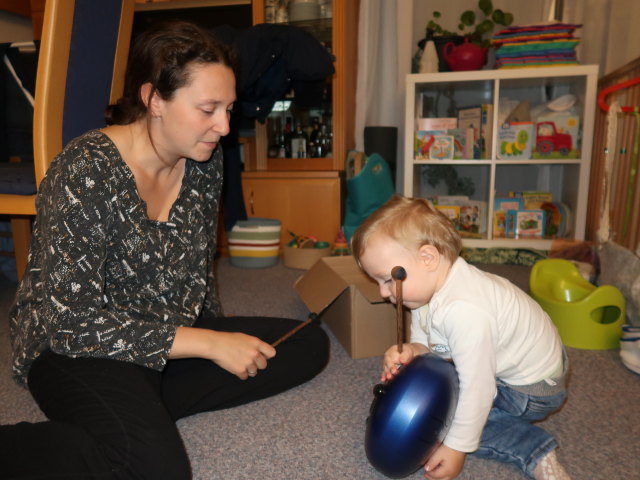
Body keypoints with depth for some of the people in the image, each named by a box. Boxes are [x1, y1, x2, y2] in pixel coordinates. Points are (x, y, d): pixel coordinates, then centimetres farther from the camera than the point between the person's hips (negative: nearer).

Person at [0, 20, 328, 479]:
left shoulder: (205, 159, -2)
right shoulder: (85, 171, -21)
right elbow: (70, 321, -23)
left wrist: (220, 333, 14)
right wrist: (209, 344, -24)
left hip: (176, 334, 7)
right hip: (77, 350, -7)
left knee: (310, 345, -5)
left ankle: (140, 411, -7)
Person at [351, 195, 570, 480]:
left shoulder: (464, 311, -38)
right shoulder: (430, 286, -10)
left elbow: (477, 388, -31)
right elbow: (428, 342, -1)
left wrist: (456, 447, -21)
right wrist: (411, 351, -24)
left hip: (533, 389, -9)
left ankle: (533, 451, -8)